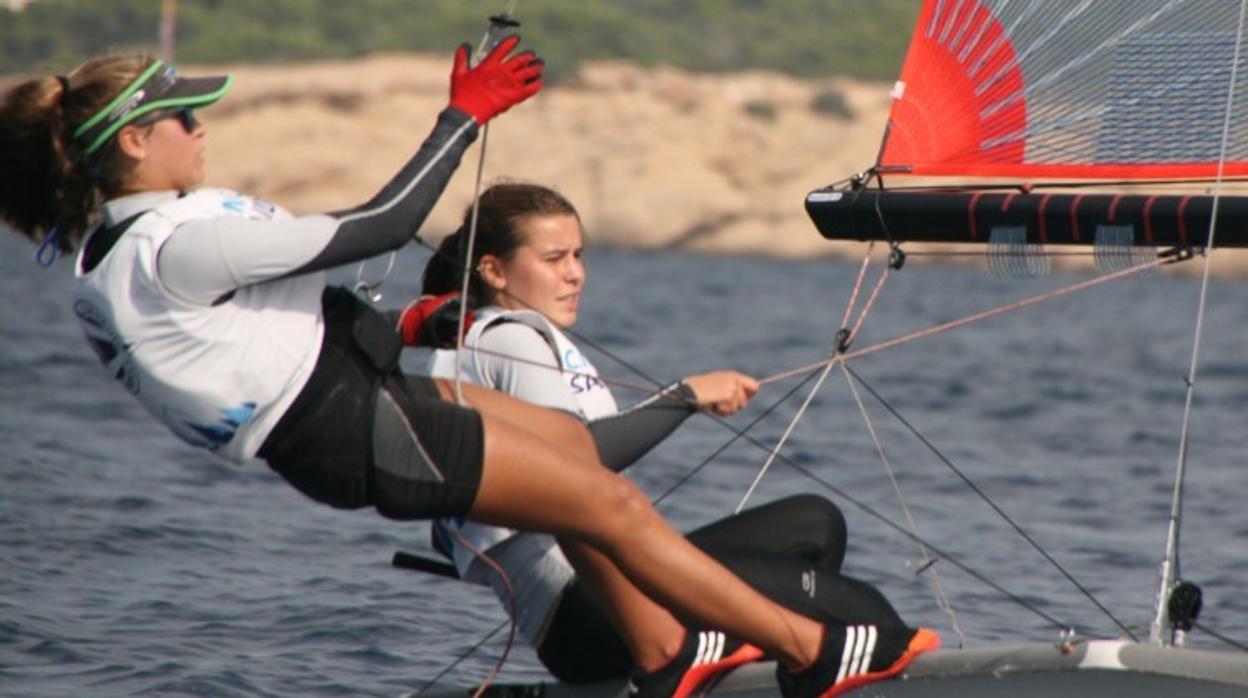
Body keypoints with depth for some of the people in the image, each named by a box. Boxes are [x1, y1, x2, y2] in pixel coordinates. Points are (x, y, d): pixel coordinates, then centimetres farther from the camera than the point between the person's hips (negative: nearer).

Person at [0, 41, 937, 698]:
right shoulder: (174, 246, -26)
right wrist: (465, 117, -15)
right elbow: (377, 228, -24)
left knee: (572, 440, 19)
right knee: (612, 503, -4)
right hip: (357, 435, -11)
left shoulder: (111, 248, 6)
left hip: (355, 390, 11)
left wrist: (393, 326, 23)